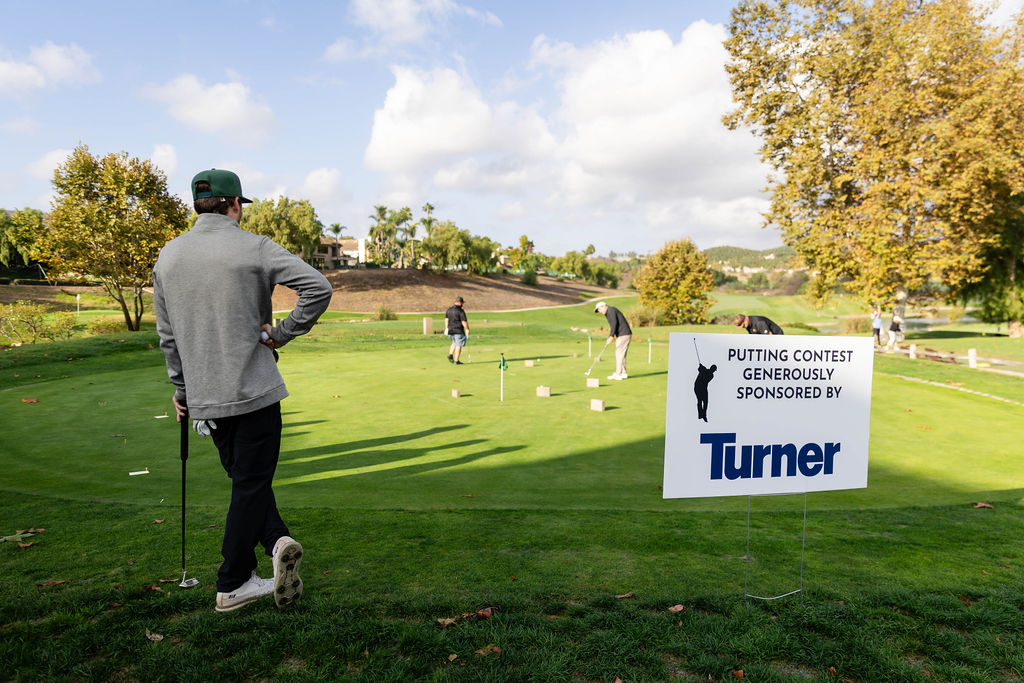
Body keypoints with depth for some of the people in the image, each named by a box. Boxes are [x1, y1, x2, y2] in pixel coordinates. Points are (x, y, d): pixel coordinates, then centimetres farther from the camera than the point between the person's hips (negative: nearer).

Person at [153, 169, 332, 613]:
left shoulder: (167, 256, 8)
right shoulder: (253, 248, -8)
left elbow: (167, 334, 12)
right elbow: (318, 287, -19)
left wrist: (181, 389, 21)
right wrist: (282, 334, -8)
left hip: (204, 397, 5)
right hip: (255, 389, -5)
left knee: (246, 479, 19)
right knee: (250, 485, 6)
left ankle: (277, 541, 5)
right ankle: (232, 585, 14)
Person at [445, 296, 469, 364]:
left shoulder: (449, 309, 7)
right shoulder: (460, 311, -14)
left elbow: (446, 319, 15)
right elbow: (464, 322, -16)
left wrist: (446, 328, 24)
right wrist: (467, 329, -6)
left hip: (450, 330, 7)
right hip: (458, 331, -7)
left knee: (454, 343, 27)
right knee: (458, 345, 1)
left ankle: (450, 354, 10)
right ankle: (456, 361, 2)